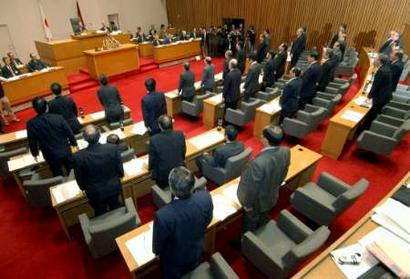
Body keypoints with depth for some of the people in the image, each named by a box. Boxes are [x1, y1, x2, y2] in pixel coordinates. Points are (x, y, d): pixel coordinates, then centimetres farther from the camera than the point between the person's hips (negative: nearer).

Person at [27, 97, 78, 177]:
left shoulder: (31, 124, -17)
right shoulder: (58, 118, -19)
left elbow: (32, 141, -5)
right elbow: (69, 133, -8)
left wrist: (35, 153, 15)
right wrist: (74, 144, 10)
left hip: (51, 155, 0)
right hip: (65, 151, 0)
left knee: (57, 175, 21)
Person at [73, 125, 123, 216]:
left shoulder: (78, 156, -28)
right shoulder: (112, 148, -26)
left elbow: (80, 180, -11)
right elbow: (121, 171, -12)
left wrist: (84, 187, 11)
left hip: (95, 192, -1)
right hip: (114, 187, 1)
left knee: (101, 214, 26)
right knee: (115, 210, 29)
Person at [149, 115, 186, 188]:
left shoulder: (154, 139, -24)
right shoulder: (180, 135, -16)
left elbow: (152, 159, -11)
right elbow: (183, 153, -1)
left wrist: (150, 167, 11)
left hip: (162, 175, -2)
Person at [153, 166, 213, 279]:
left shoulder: (163, 215, -43)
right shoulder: (205, 197, -32)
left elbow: (158, 245, -22)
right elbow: (208, 221, -10)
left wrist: (156, 251, 1)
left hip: (174, 259, -3)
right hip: (196, 250, 3)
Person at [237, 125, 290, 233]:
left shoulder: (259, 162, -43)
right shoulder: (285, 152, -21)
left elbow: (253, 187, -28)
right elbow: (283, 174, -2)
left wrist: (247, 204, -10)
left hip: (257, 201, -6)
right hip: (272, 196, 7)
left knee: (250, 224, 25)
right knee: (263, 219, 35)